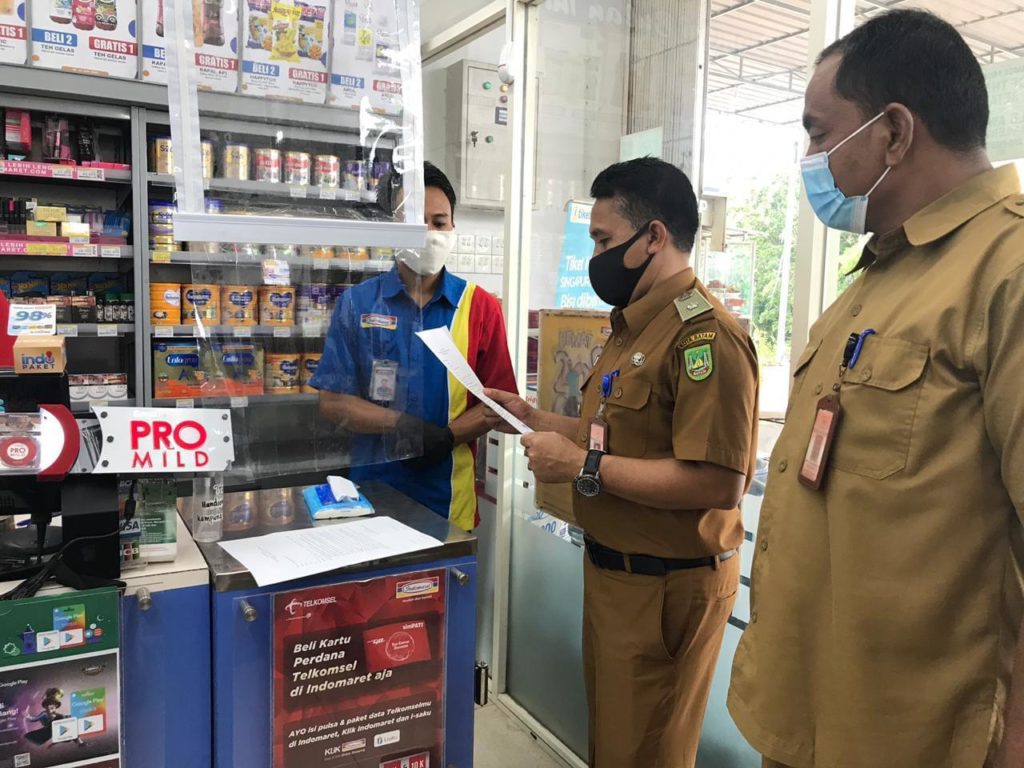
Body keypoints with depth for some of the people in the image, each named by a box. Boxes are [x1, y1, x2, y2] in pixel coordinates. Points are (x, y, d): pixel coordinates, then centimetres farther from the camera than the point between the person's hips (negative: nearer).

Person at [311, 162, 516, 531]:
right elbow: (332, 401, -2)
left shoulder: (481, 306, -1)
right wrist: (401, 424, -17)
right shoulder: (357, 304, 0)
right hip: (373, 487, 1)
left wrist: (446, 435, -18)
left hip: (449, 493, 0)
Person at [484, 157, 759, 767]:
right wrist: (534, 419, 7)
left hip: (666, 586, -9)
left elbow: (717, 483, -30)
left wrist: (584, 467, -25)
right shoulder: (636, 327, 11)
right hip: (614, 569, 10)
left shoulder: (704, 333, -23)